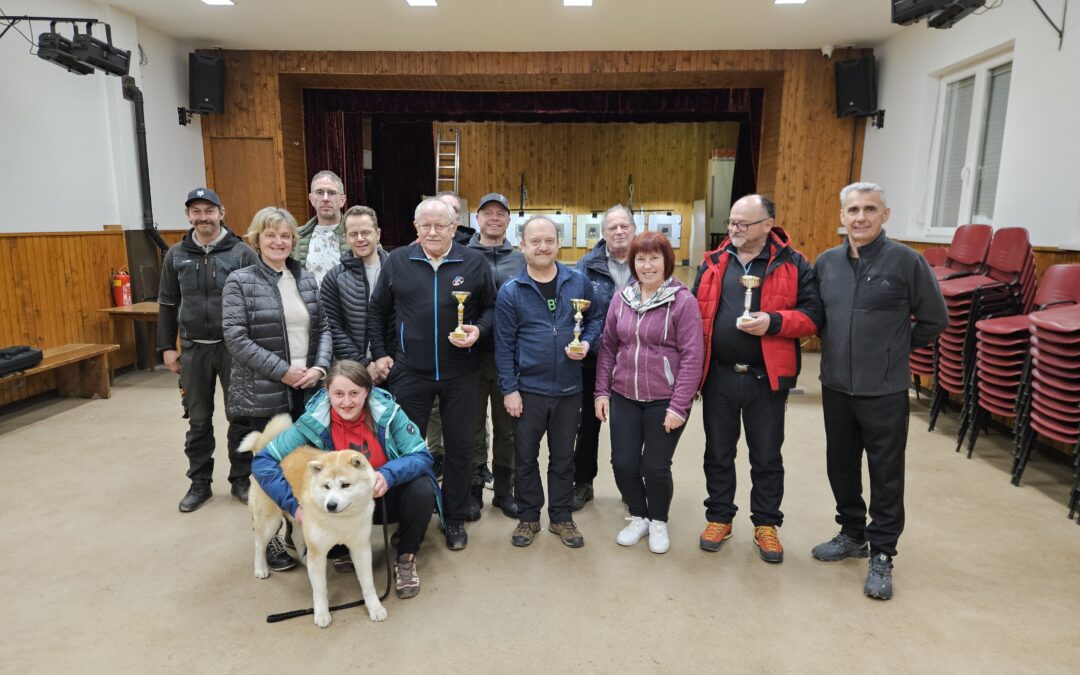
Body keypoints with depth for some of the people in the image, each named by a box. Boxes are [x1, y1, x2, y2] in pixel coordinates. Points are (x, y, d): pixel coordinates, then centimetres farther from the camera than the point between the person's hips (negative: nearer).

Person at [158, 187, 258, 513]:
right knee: (198, 419, 11)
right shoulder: (177, 255, 6)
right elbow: (167, 304, 10)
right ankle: (200, 482, 24)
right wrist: (167, 346, 7)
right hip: (194, 349, 3)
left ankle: (240, 479, 21)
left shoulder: (242, 252, -5)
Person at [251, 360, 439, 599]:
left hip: (388, 494, -1)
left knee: (422, 489, -30)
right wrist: (294, 504, -27)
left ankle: (406, 558, -2)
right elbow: (263, 461, -16)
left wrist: (389, 474, -41)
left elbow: (422, 456, -21)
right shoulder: (314, 421, -19)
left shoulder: (387, 411, -21)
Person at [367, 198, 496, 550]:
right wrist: (380, 353, 4)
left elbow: (491, 306, 7)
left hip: (460, 373, 0)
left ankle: (456, 518, 27)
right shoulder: (397, 261, 1)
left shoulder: (474, 262, -1)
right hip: (409, 372, 1)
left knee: (459, 446, 9)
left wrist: (478, 329, -12)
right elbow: (377, 310, 9)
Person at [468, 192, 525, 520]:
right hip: (472, 354, -2)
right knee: (473, 427, 9)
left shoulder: (521, 260, 7)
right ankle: (473, 489, 24)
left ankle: (504, 490, 28)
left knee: (507, 428, 13)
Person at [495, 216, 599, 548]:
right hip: (528, 389, -1)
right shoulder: (510, 291, -6)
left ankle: (561, 517, 31)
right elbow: (504, 345, -6)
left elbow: (595, 319, 10)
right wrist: (509, 389, -9)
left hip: (569, 388, 2)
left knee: (563, 457, 14)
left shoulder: (579, 282, -1)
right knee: (525, 457, 11)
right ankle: (528, 516, 30)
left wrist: (587, 342, -11)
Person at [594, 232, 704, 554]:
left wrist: (679, 406, -15)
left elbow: (692, 356, -12)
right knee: (623, 463, 6)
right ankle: (638, 517, 32)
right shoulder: (621, 298, 4)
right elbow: (607, 347, 9)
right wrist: (602, 391, 5)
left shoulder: (683, 301, -10)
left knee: (655, 467, 4)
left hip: (664, 400, -4)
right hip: (624, 397, 4)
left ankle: (658, 522, 31)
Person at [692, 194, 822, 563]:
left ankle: (766, 524, 29)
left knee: (767, 457, 11)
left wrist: (774, 322, -23)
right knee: (718, 453, 14)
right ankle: (719, 517, 31)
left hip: (766, 378, -2)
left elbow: (812, 315, -5)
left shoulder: (793, 265, -3)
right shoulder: (713, 262, 5)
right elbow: (696, 313, 7)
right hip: (718, 376, 3)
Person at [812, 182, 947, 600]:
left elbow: (934, 320, 0)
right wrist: (837, 346, 9)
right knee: (841, 466, 16)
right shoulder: (826, 263, 3)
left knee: (886, 473, 6)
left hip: (885, 391, -4)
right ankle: (852, 534, 36)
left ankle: (882, 554, 21)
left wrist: (895, 348, 4)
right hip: (835, 387, 4)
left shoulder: (907, 262, -9)